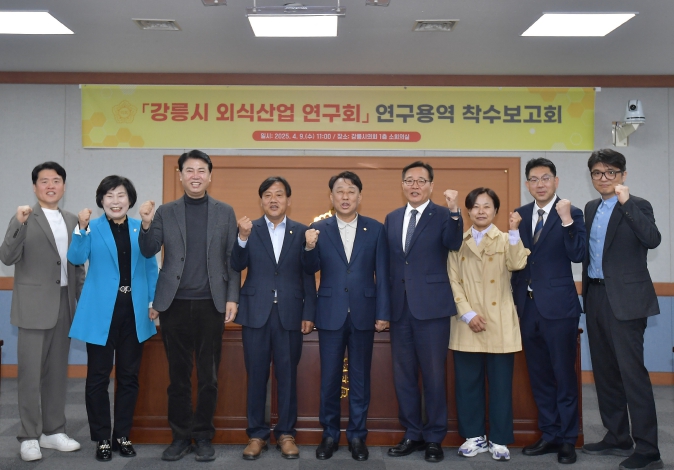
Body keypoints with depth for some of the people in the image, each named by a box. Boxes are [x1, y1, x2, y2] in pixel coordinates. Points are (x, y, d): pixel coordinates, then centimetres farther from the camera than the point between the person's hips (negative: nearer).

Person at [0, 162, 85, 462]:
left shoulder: (72, 221, 12)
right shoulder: (24, 219, -3)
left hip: (65, 305, 5)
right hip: (34, 306, -5)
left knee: (57, 371, 11)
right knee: (31, 373, 1)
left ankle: (53, 431, 21)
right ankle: (29, 436, 10)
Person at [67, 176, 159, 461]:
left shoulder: (141, 229, 6)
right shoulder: (93, 228, 0)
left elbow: (151, 267, 10)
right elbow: (76, 259, -14)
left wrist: (154, 302, 4)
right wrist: (81, 228, -26)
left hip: (134, 311, 2)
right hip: (101, 311, -2)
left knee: (129, 376, 10)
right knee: (98, 377, 5)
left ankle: (123, 436, 22)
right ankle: (102, 438, 17)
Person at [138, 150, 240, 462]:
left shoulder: (225, 212, 6)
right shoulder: (165, 212, 7)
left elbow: (232, 259, 4)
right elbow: (148, 252, 2)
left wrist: (232, 298, -3)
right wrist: (146, 224, -15)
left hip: (211, 304, 0)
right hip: (175, 304, 1)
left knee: (208, 376, 6)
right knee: (178, 375, 9)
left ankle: (203, 436, 18)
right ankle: (180, 436, 20)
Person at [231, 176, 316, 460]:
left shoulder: (301, 232, 5)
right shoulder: (249, 230, 6)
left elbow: (308, 276, 3)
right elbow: (237, 266, -6)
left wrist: (309, 314, -2)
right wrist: (243, 237, -22)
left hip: (289, 313, 0)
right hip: (256, 312, 0)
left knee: (287, 375, 6)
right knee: (256, 375, 6)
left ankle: (286, 433, 18)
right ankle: (256, 434, 17)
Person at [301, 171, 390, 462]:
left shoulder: (375, 229, 1)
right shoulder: (318, 229, 2)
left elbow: (382, 275, 1)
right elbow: (311, 270, -4)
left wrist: (383, 313, -4)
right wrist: (309, 247, -23)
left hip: (363, 314, 0)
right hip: (331, 314, 0)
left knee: (360, 378, 9)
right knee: (329, 378, 8)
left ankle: (357, 435, 22)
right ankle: (330, 435, 22)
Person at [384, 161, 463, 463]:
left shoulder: (443, 216, -1)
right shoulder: (392, 219, 13)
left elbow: (454, 244, -21)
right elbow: (388, 262, 11)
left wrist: (454, 210, -33)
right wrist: (385, 305, 7)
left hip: (431, 306, -5)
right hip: (399, 307, 5)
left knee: (434, 375, 4)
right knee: (403, 375, 12)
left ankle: (434, 438, 17)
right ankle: (412, 434, 25)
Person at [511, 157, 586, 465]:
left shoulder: (571, 214, -5)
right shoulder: (520, 215, 10)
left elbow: (577, 255, -16)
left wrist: (566, 220, -24)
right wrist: (515, 297, 10)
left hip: (558, 306, -5)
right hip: (527, 306, 5)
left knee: (564, 374, 3)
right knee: (539, 375, 12)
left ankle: (567, 439, 15)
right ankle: (549, 435, 24)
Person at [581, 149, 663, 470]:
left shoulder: (637, 206, -6)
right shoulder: (591, 209, 14)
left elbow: (652, 240, -24)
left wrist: (626, 202, -27)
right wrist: (587, 294, 5)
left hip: (624, 299, -7)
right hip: (596, 296, 7)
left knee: (632, 371, -7)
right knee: (604, 370, 13)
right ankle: (617, 438, 25)